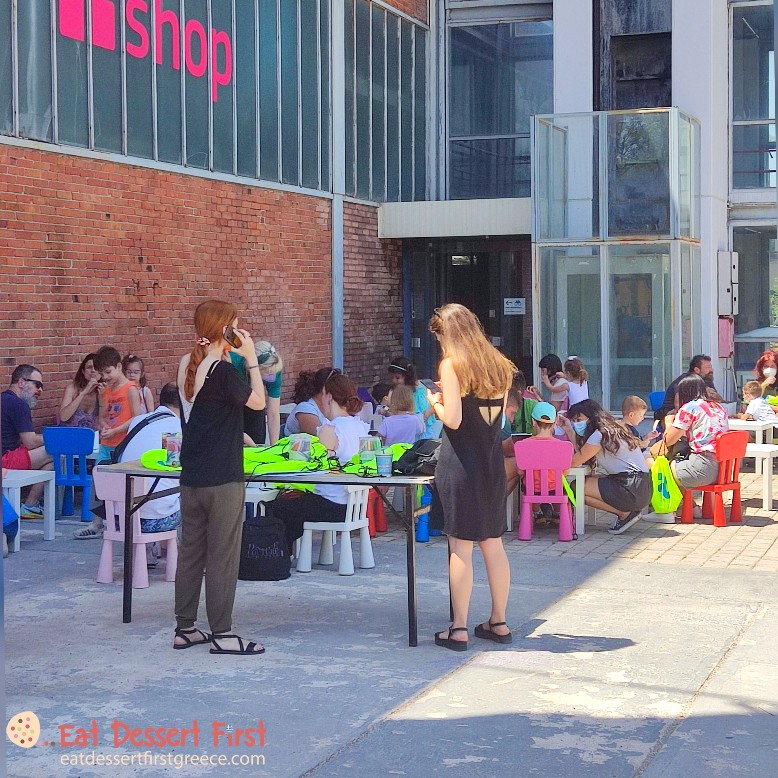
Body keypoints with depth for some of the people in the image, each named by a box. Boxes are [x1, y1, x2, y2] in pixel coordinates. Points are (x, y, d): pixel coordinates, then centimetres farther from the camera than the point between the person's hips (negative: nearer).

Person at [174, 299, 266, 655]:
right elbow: (258, 401, -7)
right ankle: (221, 634, 5)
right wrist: (251, 358, -3)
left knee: (190, 551, 13)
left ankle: (184, 628, 20)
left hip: (191, 476, 8)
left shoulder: (186, 365, 7)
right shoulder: (223, 371, -17)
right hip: (222, 478, -8)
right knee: (223, 555, 0)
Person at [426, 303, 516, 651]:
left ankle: (459, 629, -1)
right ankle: (498, 622, 19)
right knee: (493, 544, 12)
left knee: (460, 546, -3)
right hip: (492, 463, 6)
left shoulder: (452, 365, -9)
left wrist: (435, 403, 4)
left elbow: (453, 419, -16)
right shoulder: (500, 366, 10)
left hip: (460, 464, -6)